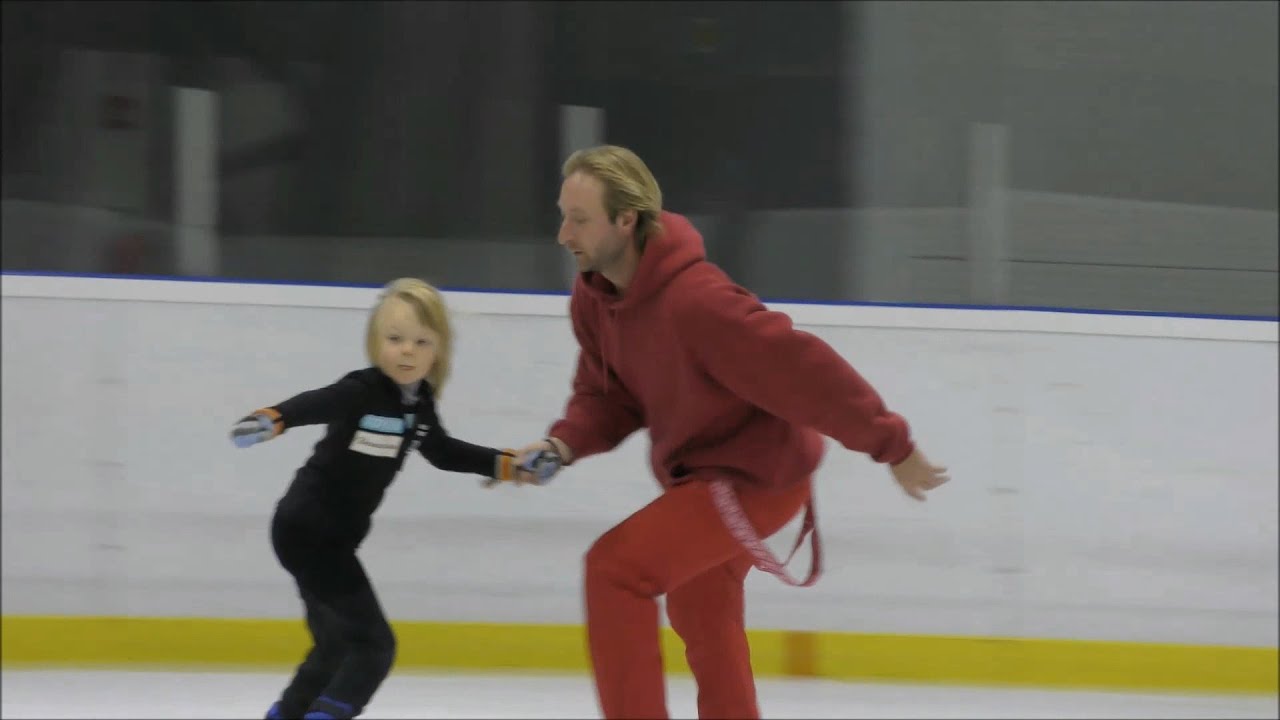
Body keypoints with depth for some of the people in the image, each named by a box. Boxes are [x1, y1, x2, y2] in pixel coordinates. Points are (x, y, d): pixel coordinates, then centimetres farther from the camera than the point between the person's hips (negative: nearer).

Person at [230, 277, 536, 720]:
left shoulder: (419, 403, 2)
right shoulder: (362, 391, -23)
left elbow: (443, 452, 18)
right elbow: (314, 404, -42)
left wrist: (507, 465, 16)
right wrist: (271, 420, -62)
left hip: (331, 536, 9)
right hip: (307, 530, -9)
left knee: (336, 646, 22)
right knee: (373, 644, -13)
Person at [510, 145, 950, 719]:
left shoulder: (695, 301, -34)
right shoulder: (593, 296, -7)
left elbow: (803, 368, -28)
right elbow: (605, 392, 6)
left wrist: (892, 447, -21)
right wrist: (566, 444, -15)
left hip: (756, 477, -9)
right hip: (695, 472, 9)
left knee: (614, 567, -18)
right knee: (701, 622, 22)